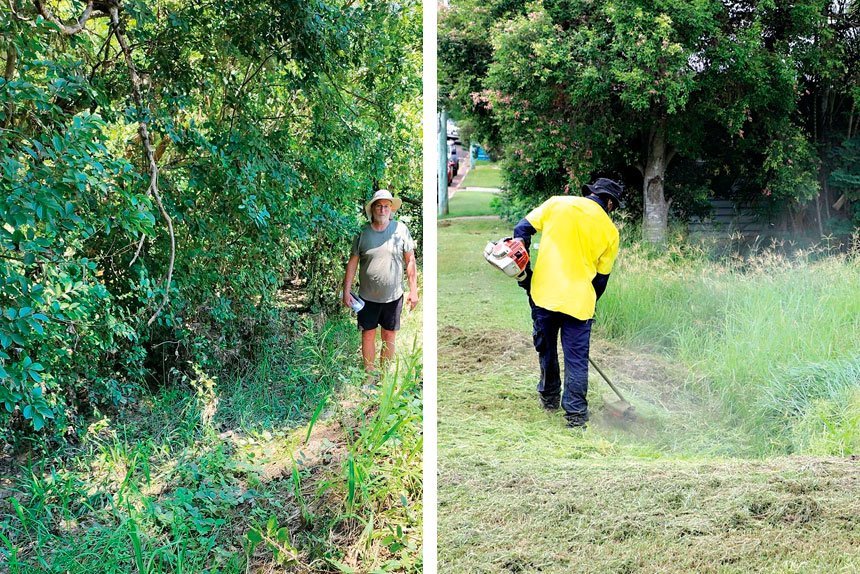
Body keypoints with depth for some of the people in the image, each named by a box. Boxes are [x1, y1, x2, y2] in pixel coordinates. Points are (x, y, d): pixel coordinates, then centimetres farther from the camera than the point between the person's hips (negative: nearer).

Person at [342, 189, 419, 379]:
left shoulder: (401, 230, -4)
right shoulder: (362, 233, -3)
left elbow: (410, 261, 0)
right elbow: (352, 263, 2)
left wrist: (413, 290, -2)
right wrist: (346, 292, 0)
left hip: (393, 296, 0)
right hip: (368, 297, 0)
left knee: (389, 337, 9)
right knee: (368, 335, 6)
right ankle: (369, 376, 18)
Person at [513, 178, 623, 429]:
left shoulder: (557, 203, 5)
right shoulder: (610, 231, 6)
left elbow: (523, 229, 1)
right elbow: (601, 278, 10)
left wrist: (524, 270, 6)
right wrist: (589, 305, 21)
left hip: (543, 293, 1)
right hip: (578, 301, -1)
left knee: (546, 349, 20)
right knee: (576, 359, 7)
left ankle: (549, 397, 35)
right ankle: (576, 414, 6)